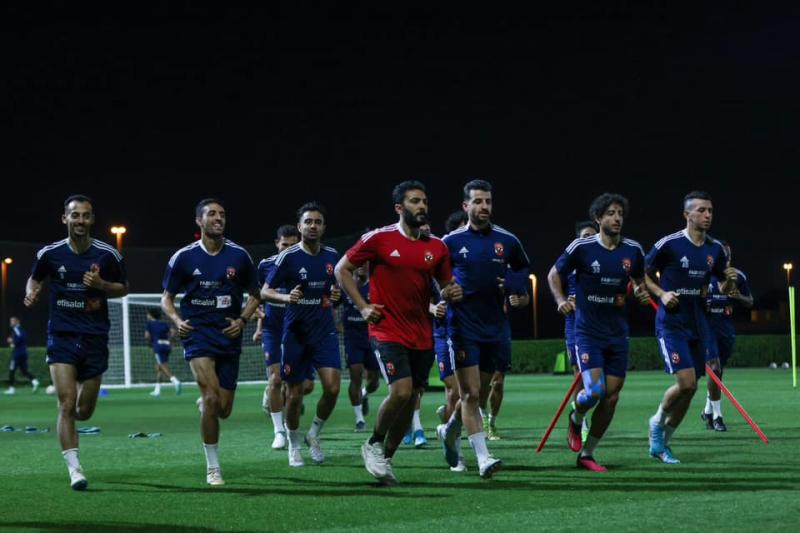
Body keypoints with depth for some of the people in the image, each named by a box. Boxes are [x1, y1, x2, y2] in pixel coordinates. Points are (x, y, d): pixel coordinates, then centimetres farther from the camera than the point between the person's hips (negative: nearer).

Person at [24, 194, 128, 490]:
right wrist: (31, 292, -8)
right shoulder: (49, 254, -3)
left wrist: (102, 285, -12)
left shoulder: (108, 255, -3)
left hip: (95, 340, 1)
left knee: (84, 411, 7)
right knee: (67, 404, -14)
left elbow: (123, 288, 9)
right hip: (61, 336, -1)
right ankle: (74, 469, -11)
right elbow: (34, 278, 15)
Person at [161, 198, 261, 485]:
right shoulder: (183, 257, -3)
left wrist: (242, 320, -6)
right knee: (211, 396, -21)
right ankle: (212, 467, -9)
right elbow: (166, 298, 6)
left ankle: (204, 404, 44)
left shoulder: (239, 256, 1)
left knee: (223, 409, 4)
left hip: (229, 336, 3)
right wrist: (177, 320, -13)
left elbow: (255, 295, 12)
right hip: (198, 333, -3)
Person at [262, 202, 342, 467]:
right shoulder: (288, 256, -8)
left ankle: (314, 433, 12)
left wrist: (336, 294, -4)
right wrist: (286, 297, -27)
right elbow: (265, 291, -7)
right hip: (295, 333, -2)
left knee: (332, 387, -13)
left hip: (325, 331, 3)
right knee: (295, 393, 3)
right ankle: (294, 445, 24)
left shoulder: (332, 256, 4)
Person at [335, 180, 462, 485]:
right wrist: (362, 306, -6)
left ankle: (386, 458, 23)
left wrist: (452, 293, -6)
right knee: (401, 391, -20)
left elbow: (445, 287, 18)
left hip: (422, 336, 5)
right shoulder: (378, 239, -6)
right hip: (387, 331, -5)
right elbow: (342, 269, 1)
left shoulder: (437, 247, 7)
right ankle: (373, 445, 5)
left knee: (411, 398, 6)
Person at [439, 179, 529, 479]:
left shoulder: (507, 241, 4)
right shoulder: (451, 242, -2)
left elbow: (523, 271, 20)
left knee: (475, 394, 13)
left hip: (494, 327, 4)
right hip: (463, 327, -3)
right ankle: (483, 458, -12)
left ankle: (450, 431, 40)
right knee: (471, 394, -11)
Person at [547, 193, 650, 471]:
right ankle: (575, 418, 18)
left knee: (611, 396, 1)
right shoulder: (582, 247, -8)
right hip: (588, 331, -4)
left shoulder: (633, 250, 2)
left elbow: (639, 279, 20)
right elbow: (554, 274, 4)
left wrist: (642, 292, -2)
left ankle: (587, 454, 14)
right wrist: (561, 299, -12)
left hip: (618, 333, 4)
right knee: (595, 391, -18)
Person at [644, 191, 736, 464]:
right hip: (671, 325, -6)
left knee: (689, 387, 6)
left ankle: (661, 442, 21)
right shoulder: (668, 244, -10)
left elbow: (724, 289, 15)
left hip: (698, 324, 6)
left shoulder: (715, 249, 6)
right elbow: (643, 275, 0)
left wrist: (730, 281, -7)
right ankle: (658, 421, 11)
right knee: (686, 383, -17)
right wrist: (661, 294, -15)